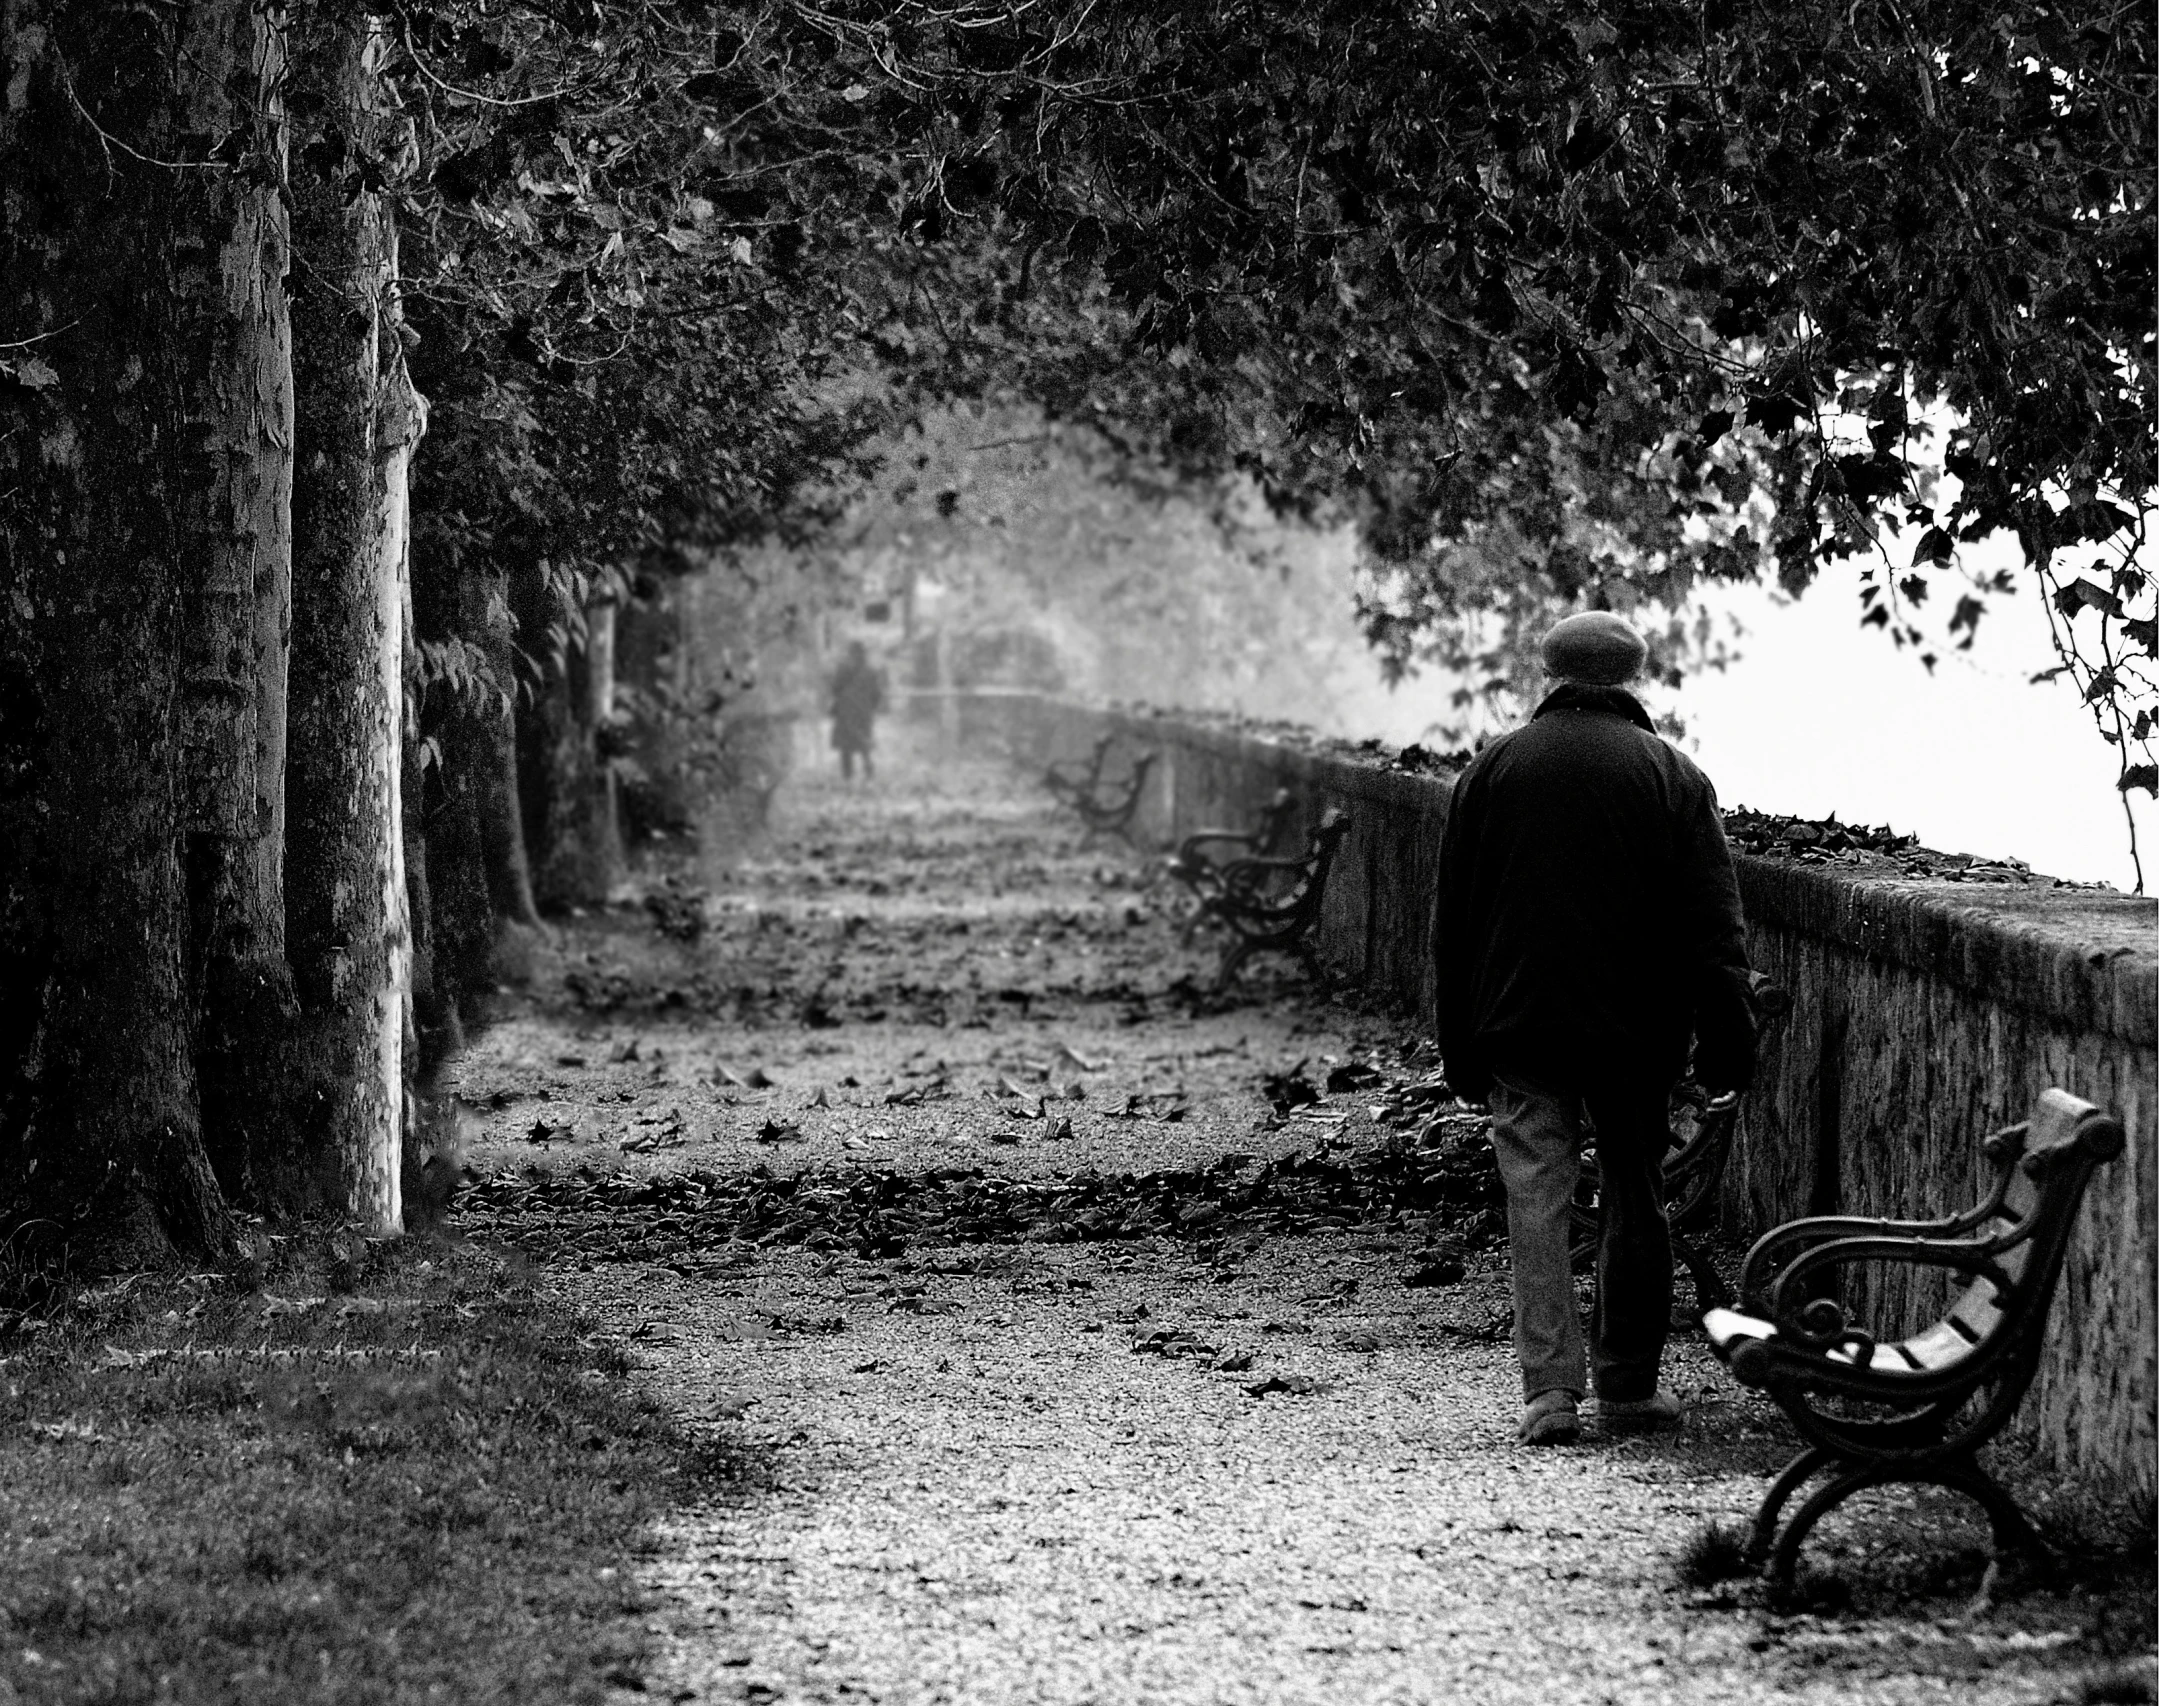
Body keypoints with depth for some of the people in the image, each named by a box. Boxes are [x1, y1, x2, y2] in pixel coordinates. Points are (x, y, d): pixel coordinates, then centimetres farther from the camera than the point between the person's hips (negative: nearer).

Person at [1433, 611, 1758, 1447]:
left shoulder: (1491, 770, 5)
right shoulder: (1672, 776, 0)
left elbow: (1451, 923, 8)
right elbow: (1713, 928, -2)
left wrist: (1461, 1049, 13)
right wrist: (1727, 1041, 1)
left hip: (1518, 1029, 1)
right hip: (1634, 1032, -1)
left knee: (1536, 1201, 0)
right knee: (1634, 1201, 10)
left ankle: (1550, 1387, -10)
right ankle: (1628, 1385, 14)